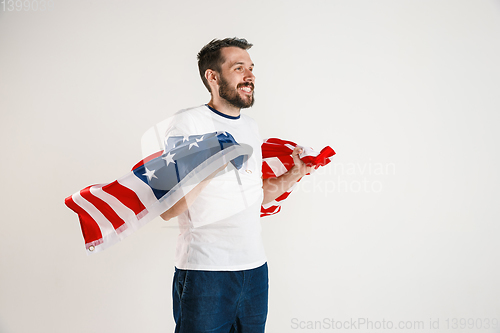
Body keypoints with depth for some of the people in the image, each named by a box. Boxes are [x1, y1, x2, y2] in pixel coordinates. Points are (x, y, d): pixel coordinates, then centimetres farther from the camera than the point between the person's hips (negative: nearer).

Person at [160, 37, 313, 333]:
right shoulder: (188, 123, -9)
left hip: (255, 267, 6)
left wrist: (293, 176, 6)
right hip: (205, 270, -6)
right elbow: (168, 209, -15)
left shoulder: (251, 127, 12)